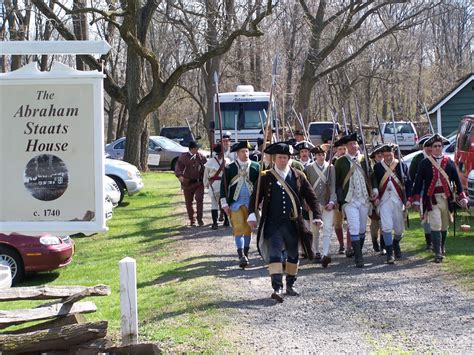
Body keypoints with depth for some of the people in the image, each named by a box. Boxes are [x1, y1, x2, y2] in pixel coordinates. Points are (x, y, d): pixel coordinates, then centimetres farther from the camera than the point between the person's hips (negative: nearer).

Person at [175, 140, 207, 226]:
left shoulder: (200, 156, 3)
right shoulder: (183, 157, -6)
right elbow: (178, 167, -13)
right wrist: (180, 176, -31)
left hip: (199, 182, 1)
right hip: (187, 183, -1)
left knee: (199, 199, -12)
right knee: (188, 202, 7)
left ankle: (199, 219, -4)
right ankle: (192, 220, 21)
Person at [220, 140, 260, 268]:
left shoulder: (255, 167, 4)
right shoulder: (230, 168, 1)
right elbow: (224, 186, 3)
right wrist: (224, 203, -2)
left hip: (251, 202, 2)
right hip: (235, 202, -2)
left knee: (248, 229, 9)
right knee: (238, 228, -9)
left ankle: (245, 254, 22)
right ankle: (241, 256, -15)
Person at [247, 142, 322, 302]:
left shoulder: (298, 176, 4)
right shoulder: (266, 177, 0)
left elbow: (311, 197, 6)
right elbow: (256, 197, -1)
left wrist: (317, 216, -4)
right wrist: (252, 214, -16)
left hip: (293, 224, 3)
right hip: (273, 224, -3)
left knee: (293, 255, 14)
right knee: (274, 255, -12)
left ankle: (290, 285, 30)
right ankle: (277, 288, -17)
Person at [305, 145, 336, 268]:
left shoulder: (331, 167, 4)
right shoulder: (309, 168, 4)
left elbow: (333, 185, -1)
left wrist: (332, 201, -12)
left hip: (328, 203, 0)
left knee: (327, 230, -11)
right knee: (315, 230, 10)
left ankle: (325, 255, -20)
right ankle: (316, 252, 26)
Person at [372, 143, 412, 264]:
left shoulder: (402, 165, 3)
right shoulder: (377, 167, 3)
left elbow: (408, 183, 3)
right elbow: (374, 183, 6)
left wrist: (408, 199, -4)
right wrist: (376, 196, -6)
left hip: (398, 200, 1)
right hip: (384, 201, -1)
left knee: (399, 228, 9)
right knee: (386, 227, -11)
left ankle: (396, 244, 40)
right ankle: (390, 253, -3)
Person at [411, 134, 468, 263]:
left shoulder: (449, 162, 7)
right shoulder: (425, 163, 1)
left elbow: (457, 181, 10)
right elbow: (418, 182, 0)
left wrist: (462, 198, 4)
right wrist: (416, 200, -5)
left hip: (446, 198, 3)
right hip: (431, 199, -3)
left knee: (444, 226, 14)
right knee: (435, 225, -11)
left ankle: (442, 248, 33)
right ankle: (438, 253, -11)